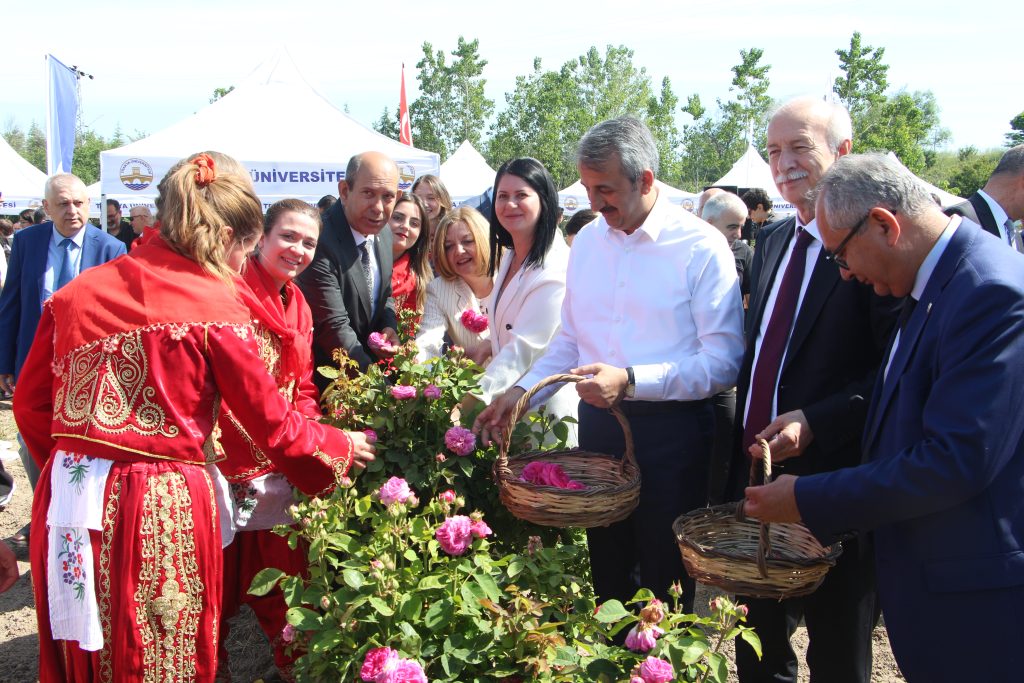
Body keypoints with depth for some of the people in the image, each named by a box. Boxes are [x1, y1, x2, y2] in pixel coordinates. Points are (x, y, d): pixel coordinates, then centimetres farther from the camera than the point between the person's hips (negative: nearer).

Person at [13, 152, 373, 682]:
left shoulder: (77, 292, 4)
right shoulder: (215, 306, -11)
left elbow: (31, 404, 11)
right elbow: (274, 426, -4)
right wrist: (342, 447, 13)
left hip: (67, 506, 5)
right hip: (162, 514, -5)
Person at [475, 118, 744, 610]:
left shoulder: (700, 247, -10)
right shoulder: (587, 241, 9)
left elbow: (723, 362, -16)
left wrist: (630, 381, -24)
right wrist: (520, 392, 3)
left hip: (669, 428, -5)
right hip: (597, 420, 5)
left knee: (665, 579, 6)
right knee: (607, 568, 16)